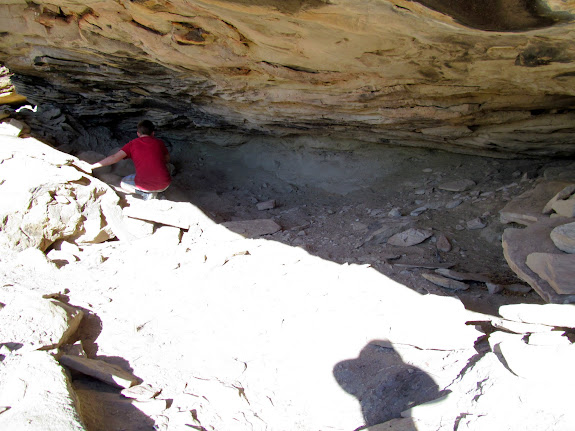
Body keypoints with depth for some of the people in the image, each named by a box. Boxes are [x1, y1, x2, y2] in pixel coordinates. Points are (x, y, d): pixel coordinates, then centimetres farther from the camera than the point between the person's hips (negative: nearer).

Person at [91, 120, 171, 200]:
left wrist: (92, 166, 6)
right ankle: (154, 192, 8)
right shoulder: (159, 142, 10)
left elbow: (114, 158, 0)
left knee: (123, 183, 29)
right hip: (164, 185, 2)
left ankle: (145, 193, 1)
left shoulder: (133, 144, 6)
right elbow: (167, 159, 25)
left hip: (144, 185, -2)